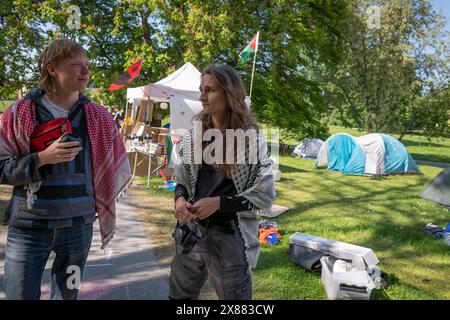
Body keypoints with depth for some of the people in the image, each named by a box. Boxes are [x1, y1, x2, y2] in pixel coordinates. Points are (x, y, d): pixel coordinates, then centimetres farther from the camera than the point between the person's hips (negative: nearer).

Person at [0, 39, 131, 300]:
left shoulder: (97, 117, 1)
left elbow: (109, 168, 8)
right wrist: (42, 158, -20)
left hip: (79, 226, 2)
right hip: (29, 227, -2)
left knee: (68, 295, 18)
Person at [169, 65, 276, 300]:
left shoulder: (251, 139, -11)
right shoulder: (194, 133, 2)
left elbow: (265, 196, -10)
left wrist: (219, 203, -20)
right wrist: (180, 199, -11)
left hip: (229, 237, -4)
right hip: (190, 231, 5)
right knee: (178, 295, 20)